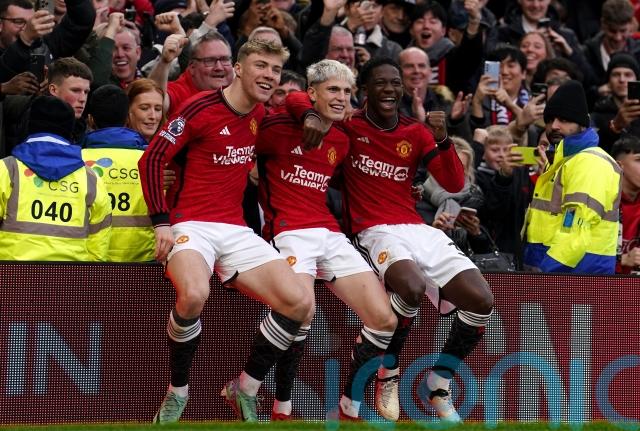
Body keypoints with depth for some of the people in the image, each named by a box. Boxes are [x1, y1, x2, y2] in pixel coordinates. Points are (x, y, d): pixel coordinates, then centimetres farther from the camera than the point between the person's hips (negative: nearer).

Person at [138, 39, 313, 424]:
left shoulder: (260, 114, 11)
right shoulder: (202, 108, -8)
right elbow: (152, 158, -8)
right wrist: (161, 222, -14)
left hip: (237, 231, 7)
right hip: (192, 226, -6)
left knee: (300, 305, -11)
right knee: (194, 294, -38)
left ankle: (245, 390, 7)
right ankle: (177, 395, -16)